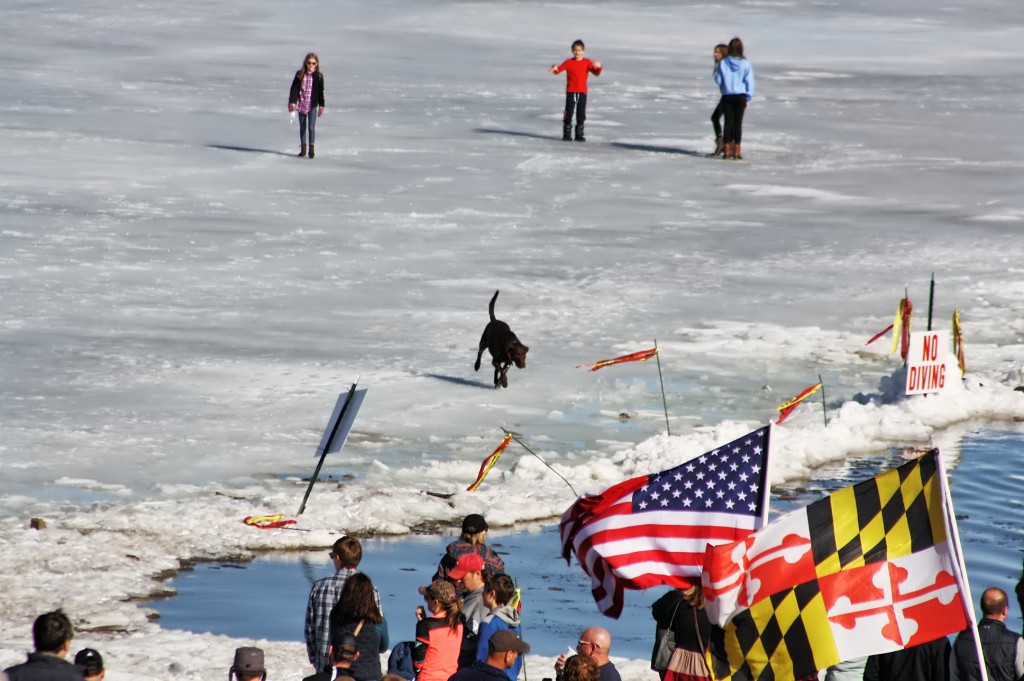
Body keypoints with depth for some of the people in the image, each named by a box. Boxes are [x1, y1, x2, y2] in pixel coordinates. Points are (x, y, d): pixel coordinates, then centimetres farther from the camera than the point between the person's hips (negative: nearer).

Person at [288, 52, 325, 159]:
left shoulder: (318, 76, -3)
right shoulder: (300, 75, -2)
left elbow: (320, 92, 2)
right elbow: (294, 89, -1)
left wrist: (321, 106, 2)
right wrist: (292, 102, -7)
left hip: (312, 105, -2)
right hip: (301, 104, 2)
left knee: (311, 127, -6)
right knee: (302, 127, 10)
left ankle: (311, 149, 1)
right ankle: (303, 149, 18)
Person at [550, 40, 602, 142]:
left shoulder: (587, 62, 2)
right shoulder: (568, 62, 1)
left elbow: (596, 73, -4)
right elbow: (558, 70, -4)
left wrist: (598, 67, -25)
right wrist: (555, 69, -27)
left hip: (582, 92, 1)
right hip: (571, 91, -1)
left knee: (581, 114, 5)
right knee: (568, 113, -1)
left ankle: (579, 134, 14)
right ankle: (567, 134, 6)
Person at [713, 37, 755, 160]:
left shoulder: (723, 63, -6)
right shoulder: (745, 64, -8)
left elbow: (718, 80, 2)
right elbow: (749, 82, -5)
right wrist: (748, 99, 4)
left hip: (727, 97, 1)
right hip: (740, 97, -1)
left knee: (728, 122, 7)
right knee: (738, 123, 4)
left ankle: (727, 151, 5)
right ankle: (736, 152, 2)